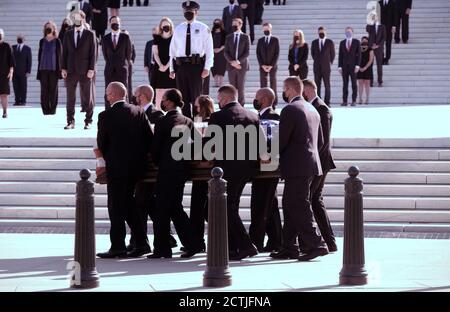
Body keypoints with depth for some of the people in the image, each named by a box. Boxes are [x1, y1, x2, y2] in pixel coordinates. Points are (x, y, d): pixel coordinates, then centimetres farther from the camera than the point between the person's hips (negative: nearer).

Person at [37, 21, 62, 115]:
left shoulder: (57, 41, 3)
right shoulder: (42, 41, 10)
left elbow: (60, 55, 2)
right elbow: (40, 55, 13)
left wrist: (59, 69, -4)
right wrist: (39, 68, 8)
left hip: (53, 68, -2)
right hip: (43, 68, 2)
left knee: (53, 89, -1)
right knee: (44, 89, -1)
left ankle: (53, 109, 4)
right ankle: (45, 109, 3)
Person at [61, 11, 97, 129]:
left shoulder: (90, 34, 2)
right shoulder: (68, 34, 10)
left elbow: (93, 53, -1)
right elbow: (64, 52, 9)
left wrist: (91, 69, -8)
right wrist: (63, 68, 1)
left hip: (85, 71, -2)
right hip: (71, 70, 2)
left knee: (87, 97, 2)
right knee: (70, 97, 2)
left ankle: (88, 121, 8)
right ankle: (70, 121, 6)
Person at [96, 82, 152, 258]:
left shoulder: (106, 116, -11)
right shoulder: (139, 112, 2)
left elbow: (101, 144, -4)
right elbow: (150, 138, 2)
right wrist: (141, 156, 14)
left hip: (116, 166, -6)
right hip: (137, 166, 6)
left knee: (116, 206, 2)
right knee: (128, 202, 17)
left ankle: (118, 247, 2)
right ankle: (141, 242, 14)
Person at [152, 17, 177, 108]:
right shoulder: (157, 38, 8)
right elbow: (155, 53, 4)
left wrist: (167, 66, -12)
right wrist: (160, 65, -11)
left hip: (170, 67, -1)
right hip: (159, 67, 1)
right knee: (159, 92, -2)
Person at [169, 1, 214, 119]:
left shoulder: (203, 28, 3)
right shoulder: (178, 29, 12)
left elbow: (209, 49, -1)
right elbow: (172, 49, 13)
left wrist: (207, 68, -10)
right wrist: (172, 69, 7)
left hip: (196, 65, -3)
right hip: (181, 66, 3)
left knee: (196, 95, -3)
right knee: (184, 97, 5)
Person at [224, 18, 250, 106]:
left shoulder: (245, 37, 4)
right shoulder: (228, 37, 11)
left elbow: (247, 52, -3)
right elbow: (226, 52, 6)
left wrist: (239, 61, -15)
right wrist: (232, 62, -10)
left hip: (242, 65, -2)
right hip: (231, 66, 2)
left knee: (241, 87, -3)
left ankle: (241, 105, 1)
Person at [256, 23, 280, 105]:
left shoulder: (275, 39, 4)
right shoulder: (260, 40, 10)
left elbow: (277, 53, -2)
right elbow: (258, 54, 6)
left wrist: (271, 65, -10)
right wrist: (262, 65, -6)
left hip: (272, 66, -2)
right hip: (262, 66, 2)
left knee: (273, 85, -1)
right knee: (263, 86, -1)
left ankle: (274, 103, 0)